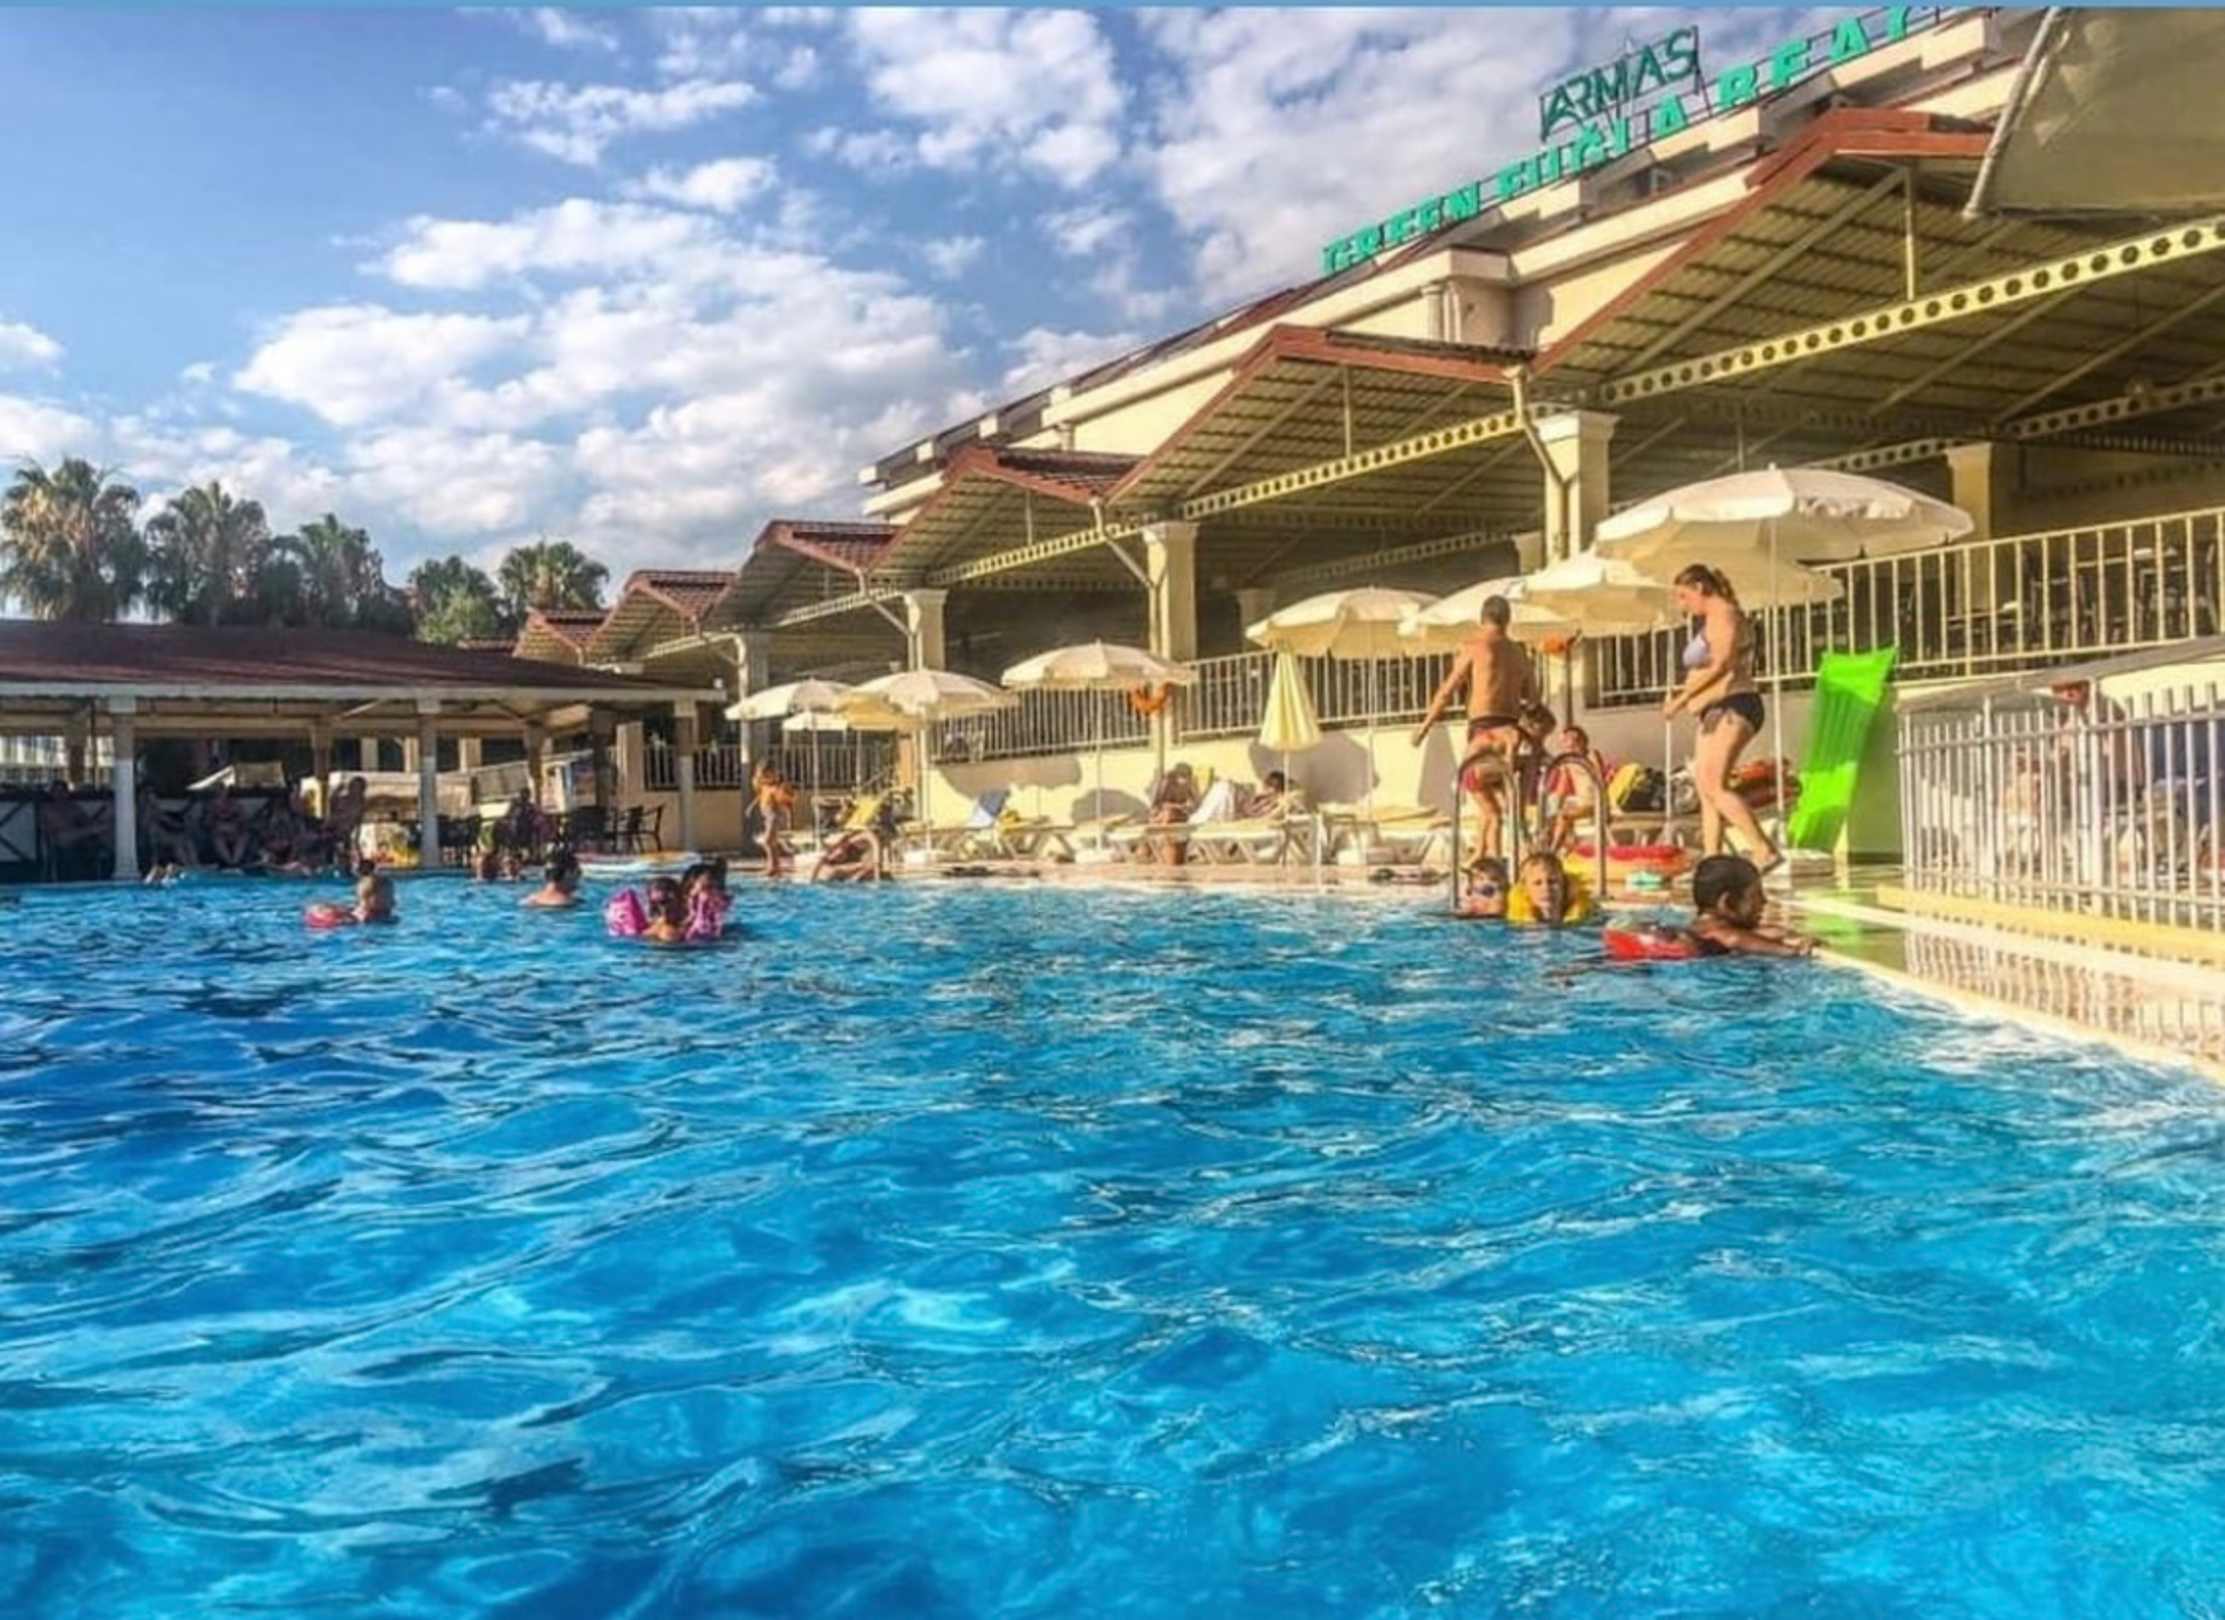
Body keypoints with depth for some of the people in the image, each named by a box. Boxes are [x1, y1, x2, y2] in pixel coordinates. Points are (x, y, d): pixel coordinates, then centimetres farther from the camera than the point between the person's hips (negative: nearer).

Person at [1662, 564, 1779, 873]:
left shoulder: (1723, 615, -8)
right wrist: (1685, 692, 12)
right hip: (1717, 712, 11)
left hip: (1733, 708, -11)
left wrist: (1682, 698, -18)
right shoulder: (1713, 621, 23)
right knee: (1705, 787, 6)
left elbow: (1720, 665, -19)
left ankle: (1766, 852, -26)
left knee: (1714, 785, -21)